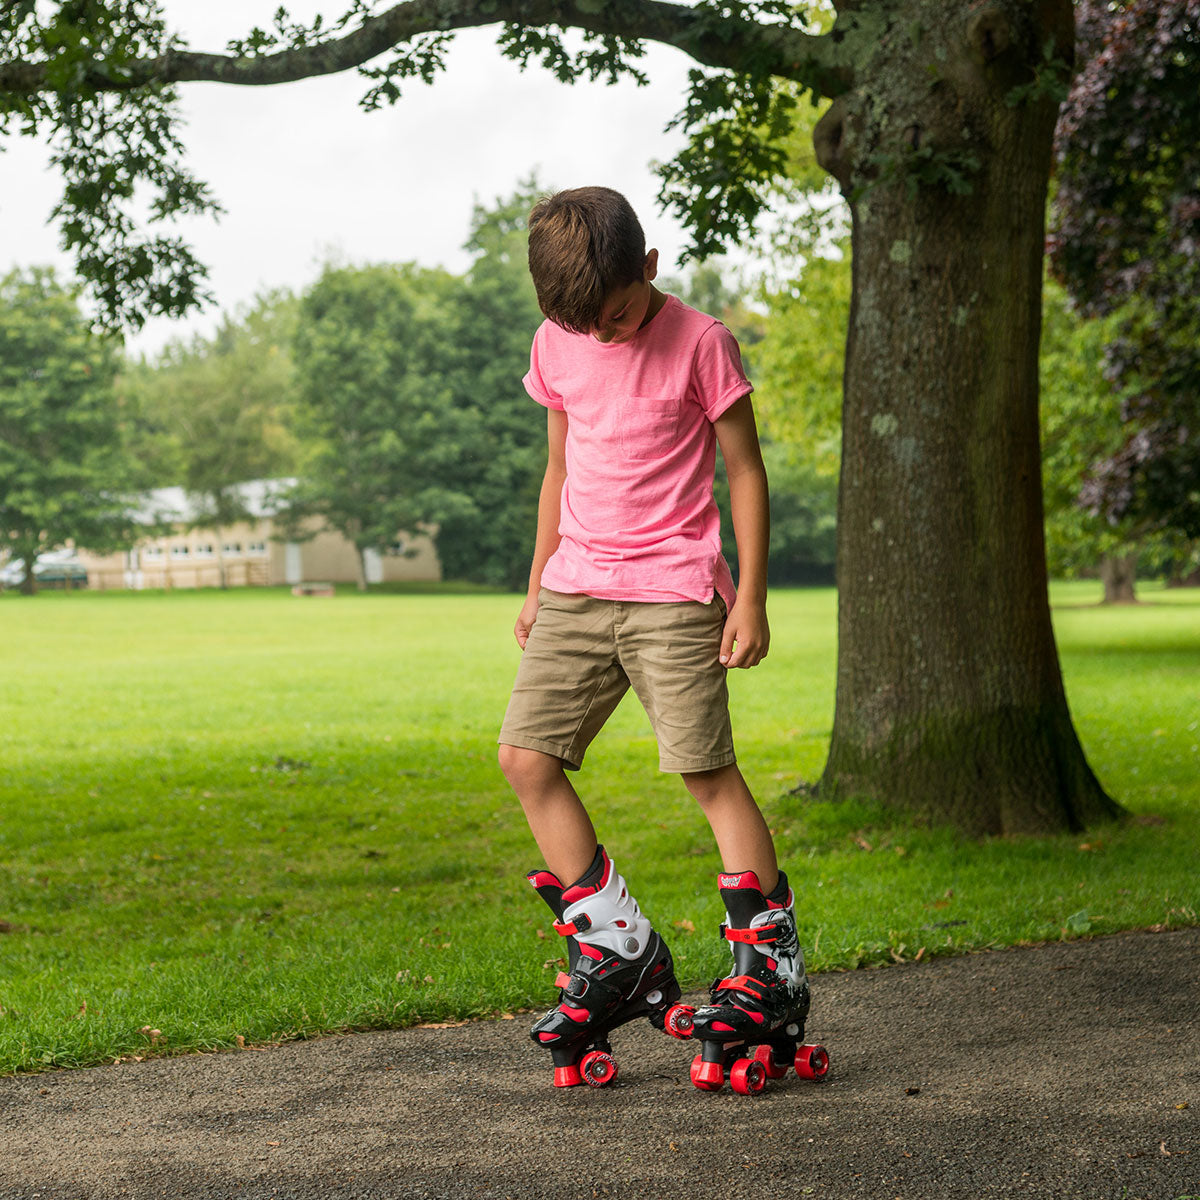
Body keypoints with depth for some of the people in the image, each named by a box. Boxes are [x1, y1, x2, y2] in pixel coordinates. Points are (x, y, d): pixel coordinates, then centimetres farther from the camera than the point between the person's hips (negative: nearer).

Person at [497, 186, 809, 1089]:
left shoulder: (700, 343, -7)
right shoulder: (557, 345, 8)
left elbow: (745, 470, -3)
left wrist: (750, 597, -7)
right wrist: (537, 584, 17)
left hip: (673, 590, -5)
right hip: (575, 587, 6)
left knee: (708, 770, -9)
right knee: (526, 756, -4)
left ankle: (773, 963, 1)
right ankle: (620, 950, 5)